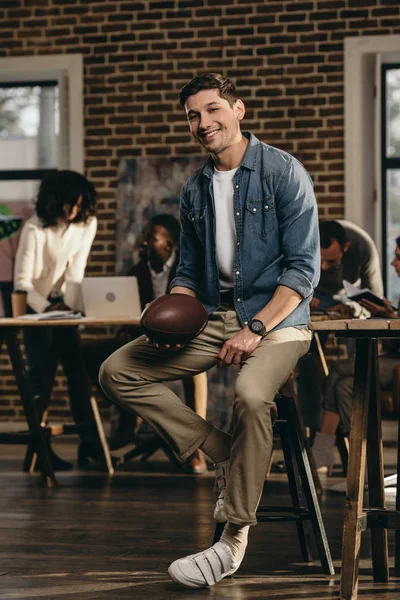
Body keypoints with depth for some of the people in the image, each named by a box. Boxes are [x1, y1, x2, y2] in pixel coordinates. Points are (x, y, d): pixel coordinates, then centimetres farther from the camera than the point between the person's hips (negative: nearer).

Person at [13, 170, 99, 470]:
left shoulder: (87, 223, -7)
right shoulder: (35, 229, -20)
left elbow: (76, 270, -11)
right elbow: (22, 281, -20)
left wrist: (69, 306, -23)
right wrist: (47, 308, -31)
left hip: (64, 306, 4)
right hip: (35, 307, -4)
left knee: (78, 370, -4)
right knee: (42, 376, -9)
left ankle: (89, 442, -4)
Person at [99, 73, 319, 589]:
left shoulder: (283, 173, -7)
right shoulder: (195, 190, 12)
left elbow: (304, 269, -11)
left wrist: (255, 329, -20)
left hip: (276, 317, -7)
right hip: (213, 319, 7)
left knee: (251, 394, -37)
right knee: (117, 372, -9)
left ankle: (234, 540, -25)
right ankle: (226, 456, -7)